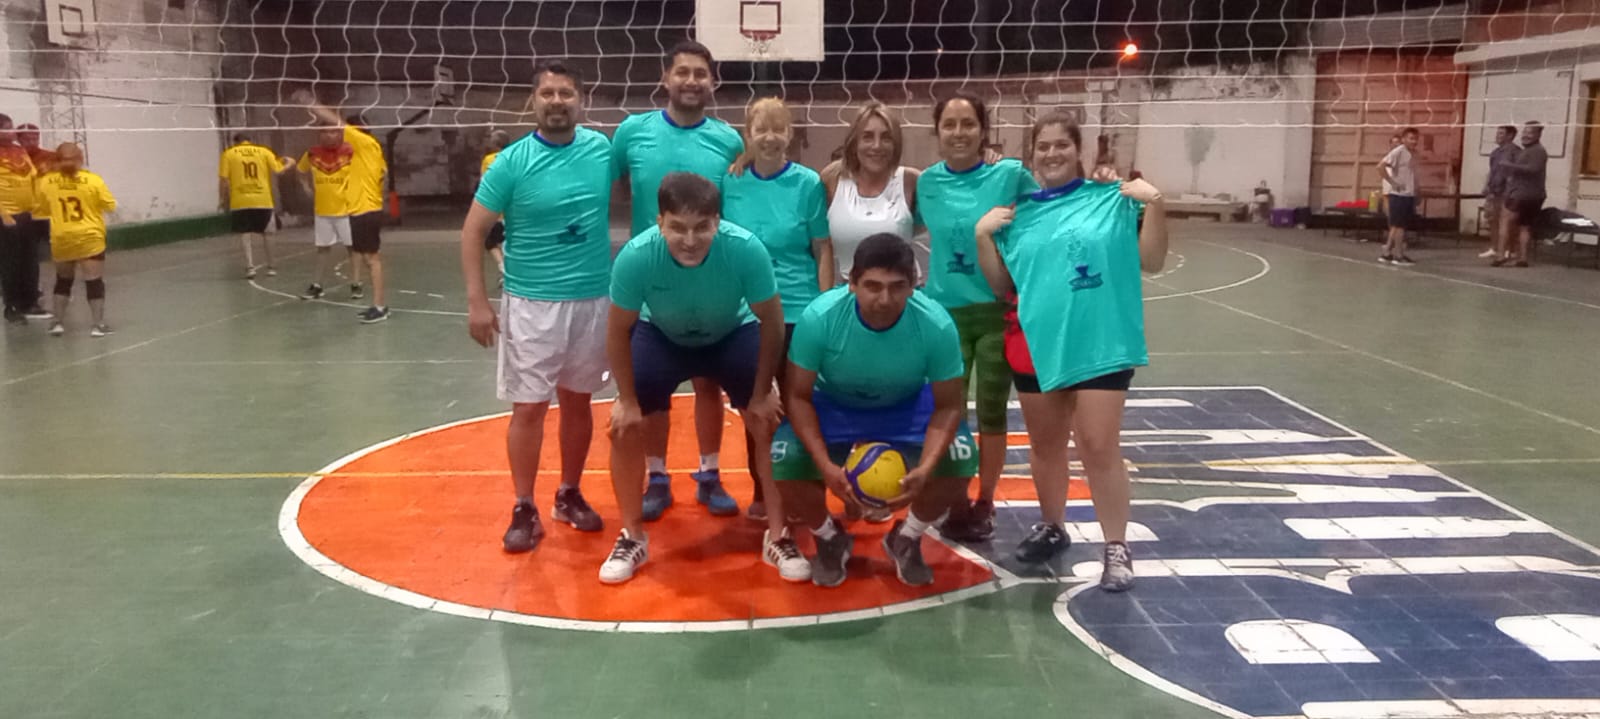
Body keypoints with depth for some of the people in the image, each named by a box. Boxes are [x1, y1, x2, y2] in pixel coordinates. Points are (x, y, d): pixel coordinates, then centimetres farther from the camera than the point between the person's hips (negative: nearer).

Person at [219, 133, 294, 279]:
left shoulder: (228, 154, 4)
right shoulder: (264, 151, 6)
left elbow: (223, 180, -2)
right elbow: (278, 171, 1)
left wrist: (223, 199, 10)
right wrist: (289, 164, 21)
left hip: (240, 202, -1)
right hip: (263, 201, 2)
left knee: (245, 235, 4)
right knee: (265, 234, 15)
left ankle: (250, 267, -7)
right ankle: (270, 267, 20)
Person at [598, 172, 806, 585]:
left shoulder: (746, 250, -37)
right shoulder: (635, 257, -36)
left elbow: (771, 323, -20)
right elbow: (618, 332, -18)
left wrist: (762, 393, -13)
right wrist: (628, 401, -13)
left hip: (734, 334, 0)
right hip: (660, 336, 0)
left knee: (768, 424, -11)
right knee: (625, 427, -8)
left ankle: (778, 537, 6)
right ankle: (632, 538, 12)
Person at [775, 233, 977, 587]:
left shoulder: (937, 325, -31)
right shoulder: (819, 317, -33)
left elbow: (949, 405, -19)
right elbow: (799, 396, -21)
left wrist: (924, 470, -35)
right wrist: (826, 466, -34)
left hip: (908, 407, 1)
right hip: (833, 406, 0)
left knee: (960, 460, -25)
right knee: (783, 461, -26)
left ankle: (906, 539, 8)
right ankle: (830, 539, 8)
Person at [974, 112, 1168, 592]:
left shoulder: (1112, 200, -1)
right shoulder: (1019, 214, 7)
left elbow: (1151, 261, -4)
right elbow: (1002, 285, 8)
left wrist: (1154, 204, -15)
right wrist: (983, 234, -3)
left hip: (1100, 345, -3)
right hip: (1036, 345, 4)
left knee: (1099, 448, -4)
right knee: (1045, 445, 16)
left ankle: (1116, 548, 8)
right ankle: (1051, 528, 35)